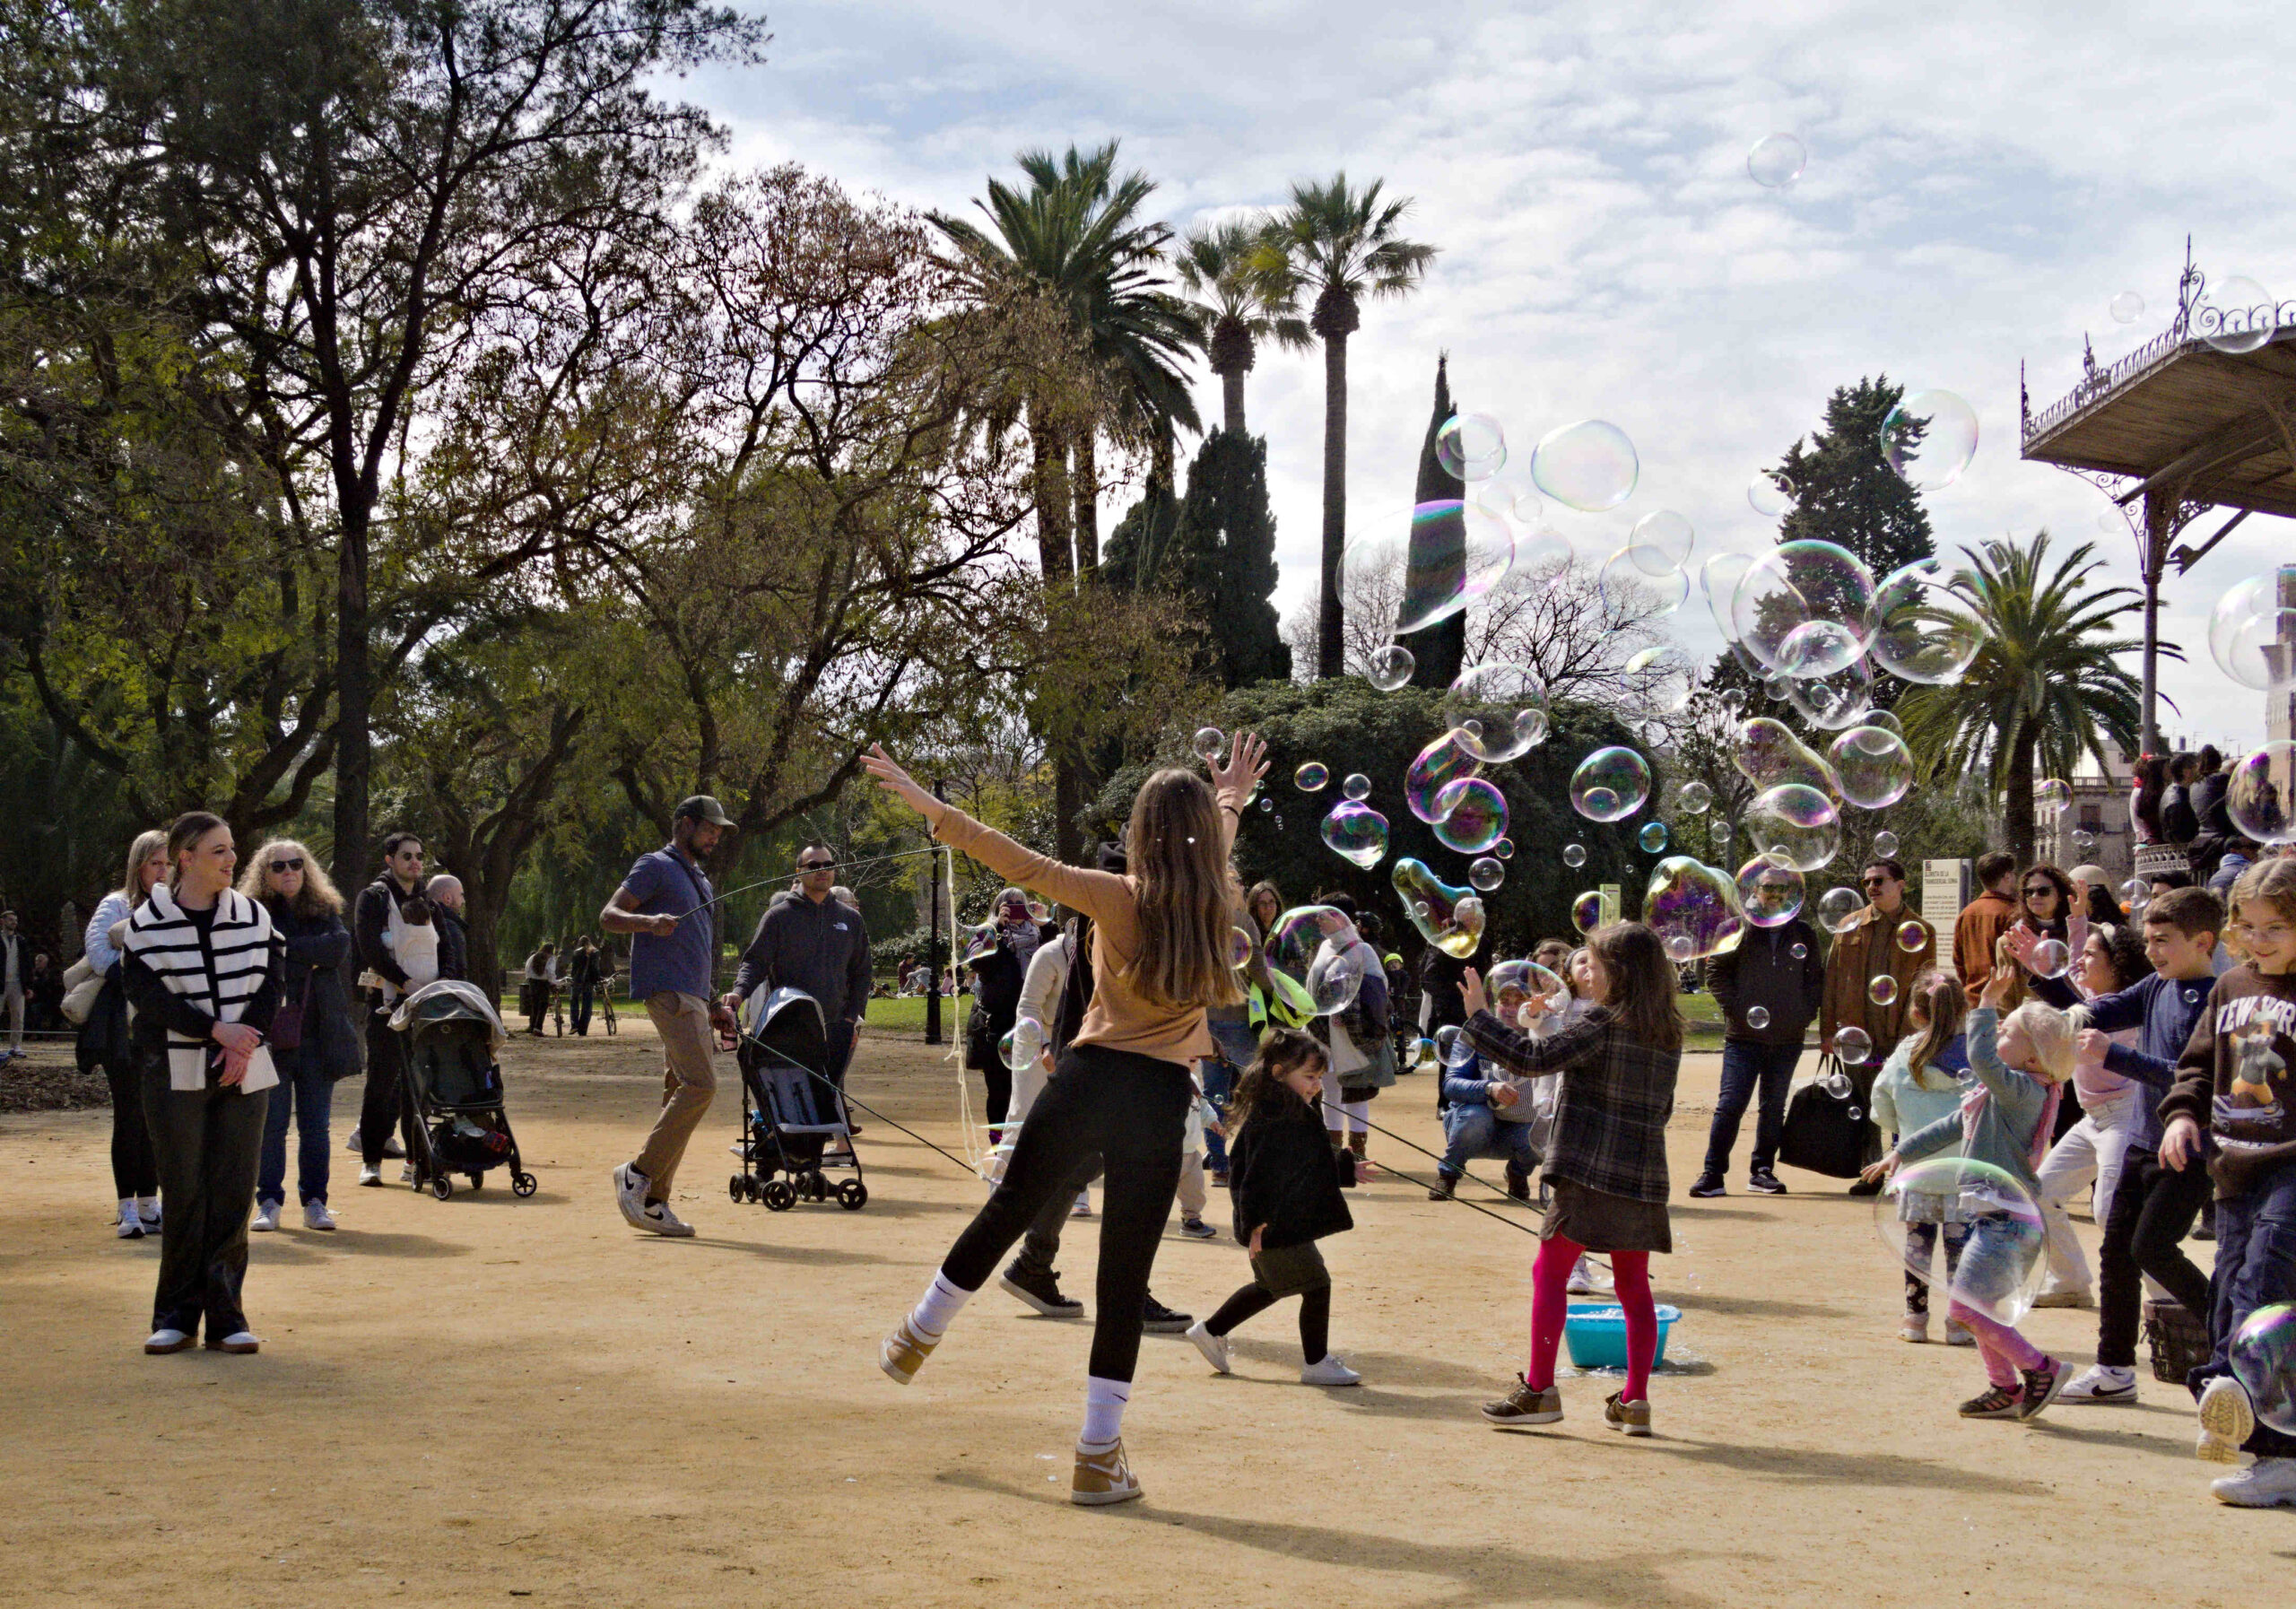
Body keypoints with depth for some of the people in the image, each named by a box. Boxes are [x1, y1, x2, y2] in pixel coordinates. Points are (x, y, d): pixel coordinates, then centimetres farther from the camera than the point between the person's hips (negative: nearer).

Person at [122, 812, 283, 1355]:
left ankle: (225, 1316, 7)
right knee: (184, 1194, 0)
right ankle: (176, 1315, 9)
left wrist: (242, 1044, -9)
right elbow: (150, 997, -9)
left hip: (243, 1073, 3)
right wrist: (218, 1030, -17)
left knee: (234, 1193, 0)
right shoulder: (148, 923, -1)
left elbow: (270, 986, 5)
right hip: (175, 1074, -2)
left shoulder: (254, 917, 8)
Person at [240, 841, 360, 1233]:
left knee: (315, 1125, 5)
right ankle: (268, 1202, 7)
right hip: (271, 1036, -2)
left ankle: (315, 1202, 11)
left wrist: (285, 946, -11)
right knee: (270, 1123, -1)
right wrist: (309, 957, -14)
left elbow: (339, 946, -9)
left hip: (317, 1036, 2)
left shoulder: (325, 912, 11)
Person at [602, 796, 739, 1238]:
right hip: (666, 991, -9)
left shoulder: (701, 881, 26)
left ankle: (653, 1201, 5)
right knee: (700, 1084, -20)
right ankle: (638, 1174, -13)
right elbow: (608, 915, -10)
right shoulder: (656, 866, -1)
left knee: (684, 1093, 4)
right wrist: (649, 921, -29)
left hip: (693, 998, 9)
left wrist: (714, 1005, 24)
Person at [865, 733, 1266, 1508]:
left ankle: (917, 1337, 41)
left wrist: (930, 807, 0)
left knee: (1006, 1210, 21)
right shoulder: (1219, 905, 2)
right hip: (1162, 1100, 0)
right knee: (1124, 1277, 4)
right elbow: (1215, 846, 25)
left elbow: (1019, 863, -6)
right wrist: (1232, 799, 46)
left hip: (1090, 1079, 0)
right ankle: (1099, 1456, 5)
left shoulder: (1120, 899, -5)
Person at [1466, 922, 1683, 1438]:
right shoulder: (1668, 1032, 10)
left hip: (1593, 1172, -7)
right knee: (1633, 1286, 11)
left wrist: (1478, 1015, -7)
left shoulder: (1604, 1023, -12)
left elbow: (1532, 1058, -17)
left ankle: (1539, 1390, 1)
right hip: (1644, 1175, 7)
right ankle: (1635, 1400, 10)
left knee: (1549, 1273, 2)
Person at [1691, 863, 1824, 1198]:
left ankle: (1762, 1171, 19)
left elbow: (1816, 978, 19)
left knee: (1774, 1107, 10)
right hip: (1744, 1036, -3)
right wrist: (1737, 1008, -10)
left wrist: (1805, 1012, 3)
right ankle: (1713, 1173, -5)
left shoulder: (1804, 934, 11)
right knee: (1730, 1104, -8)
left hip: (1787, 1039, 4)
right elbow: (1715, 972, 1)